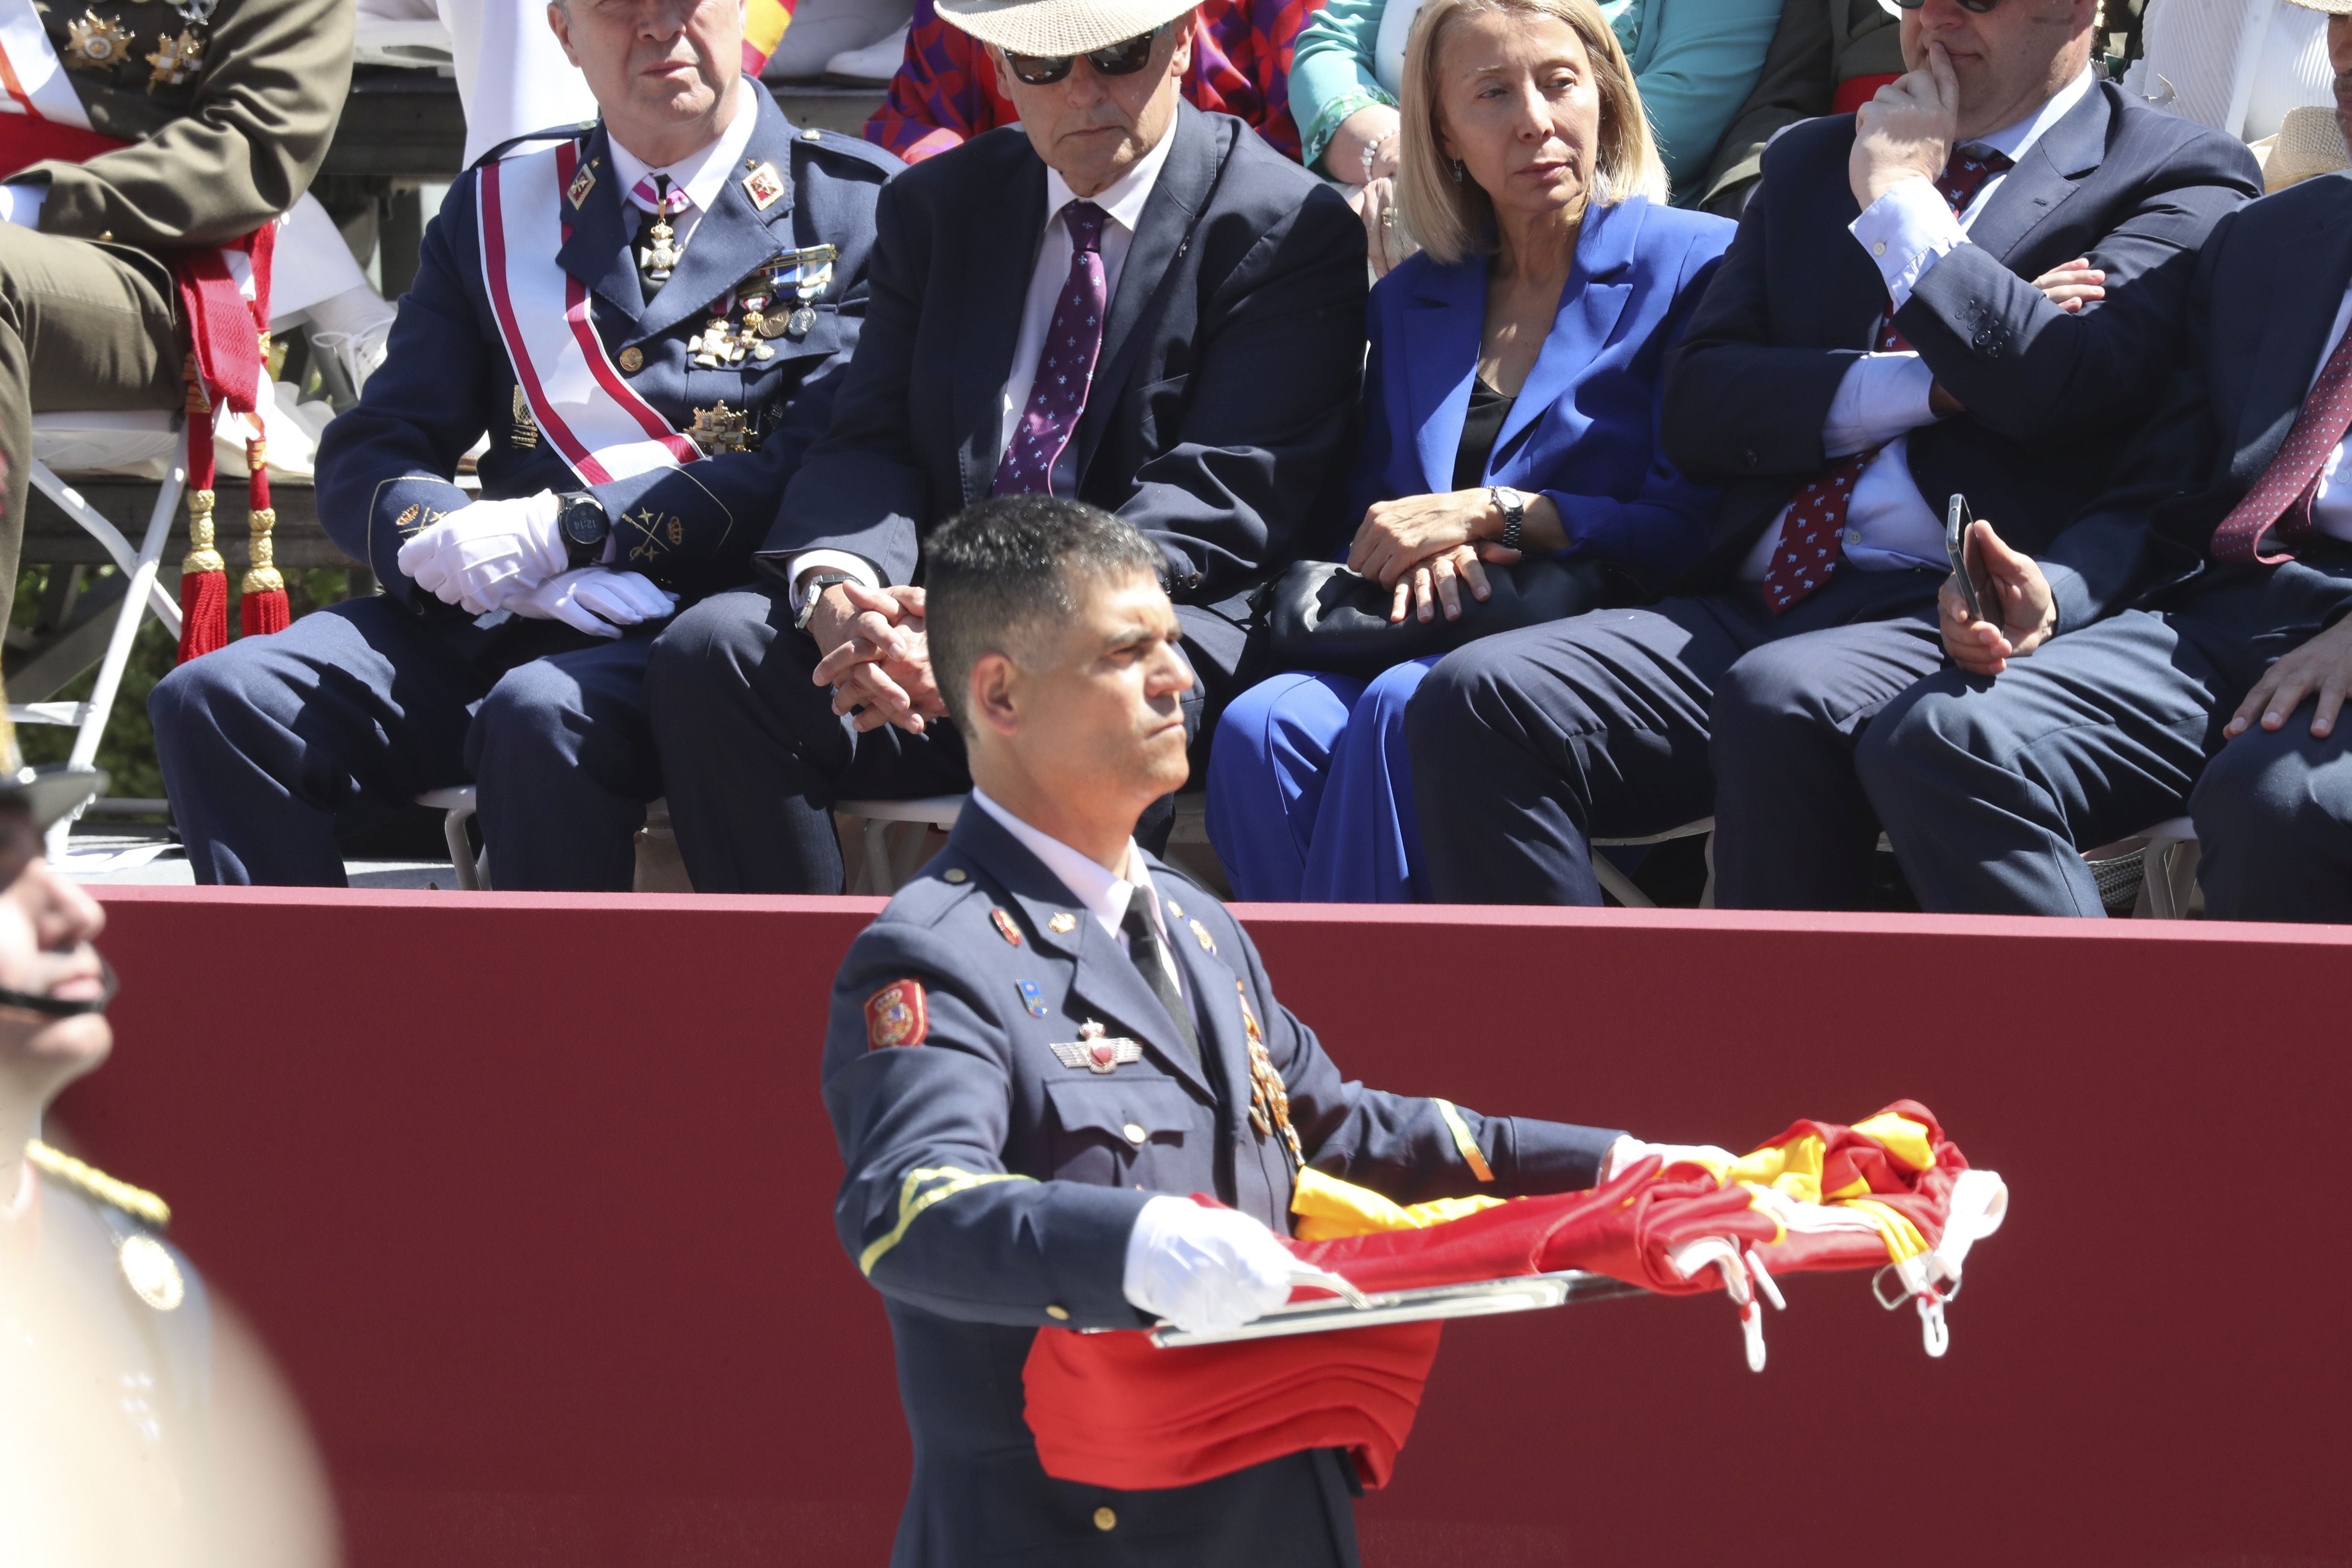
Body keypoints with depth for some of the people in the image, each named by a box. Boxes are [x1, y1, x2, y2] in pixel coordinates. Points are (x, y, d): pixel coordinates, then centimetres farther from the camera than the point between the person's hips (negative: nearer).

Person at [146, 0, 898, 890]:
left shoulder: (854, 206, 7)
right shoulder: (498, 208, 20)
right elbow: (365, 460, 15)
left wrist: (566, 528, -15)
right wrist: (449, 541, -10)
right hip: (494, 619, 5)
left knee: (541, 718, -38)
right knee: (217, 705, -20)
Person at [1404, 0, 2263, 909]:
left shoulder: (2176, 179, 8)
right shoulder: (1810, 165, 26)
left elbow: (2060, 383, -10)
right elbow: (1695, 407, 14)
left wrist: (1900, 197, -1)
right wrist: (1929, 388, -1)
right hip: (1746, 617, 6)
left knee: (1784, 702, -38)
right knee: (1475, 698, -20)